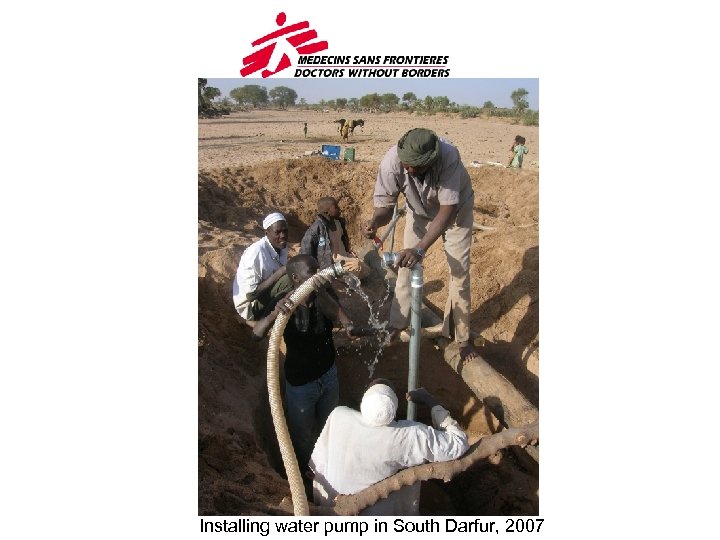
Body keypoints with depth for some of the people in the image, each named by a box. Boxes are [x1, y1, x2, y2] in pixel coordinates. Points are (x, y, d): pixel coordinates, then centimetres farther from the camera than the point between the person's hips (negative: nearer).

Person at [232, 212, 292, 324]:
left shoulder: (282, 247, -3)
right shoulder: (255, 252, -26)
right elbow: (250, 294, -26)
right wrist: (279, 273, -30)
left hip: (268, 296, 8)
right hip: (250, 305, -8)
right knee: (289, 283, -28)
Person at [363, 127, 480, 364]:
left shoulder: (449, 156, -42)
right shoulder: (391, 162, -35)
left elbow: (447, 210, -42)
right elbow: (385, 205, -24)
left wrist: (420, 248, -50)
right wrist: (375, 221, -47)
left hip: (455, 210, -2)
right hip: (420, 211, 2)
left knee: (460, 272, -1)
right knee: (407, 266, 3)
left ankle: (463, 338, 13)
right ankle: (396, 325, 22)